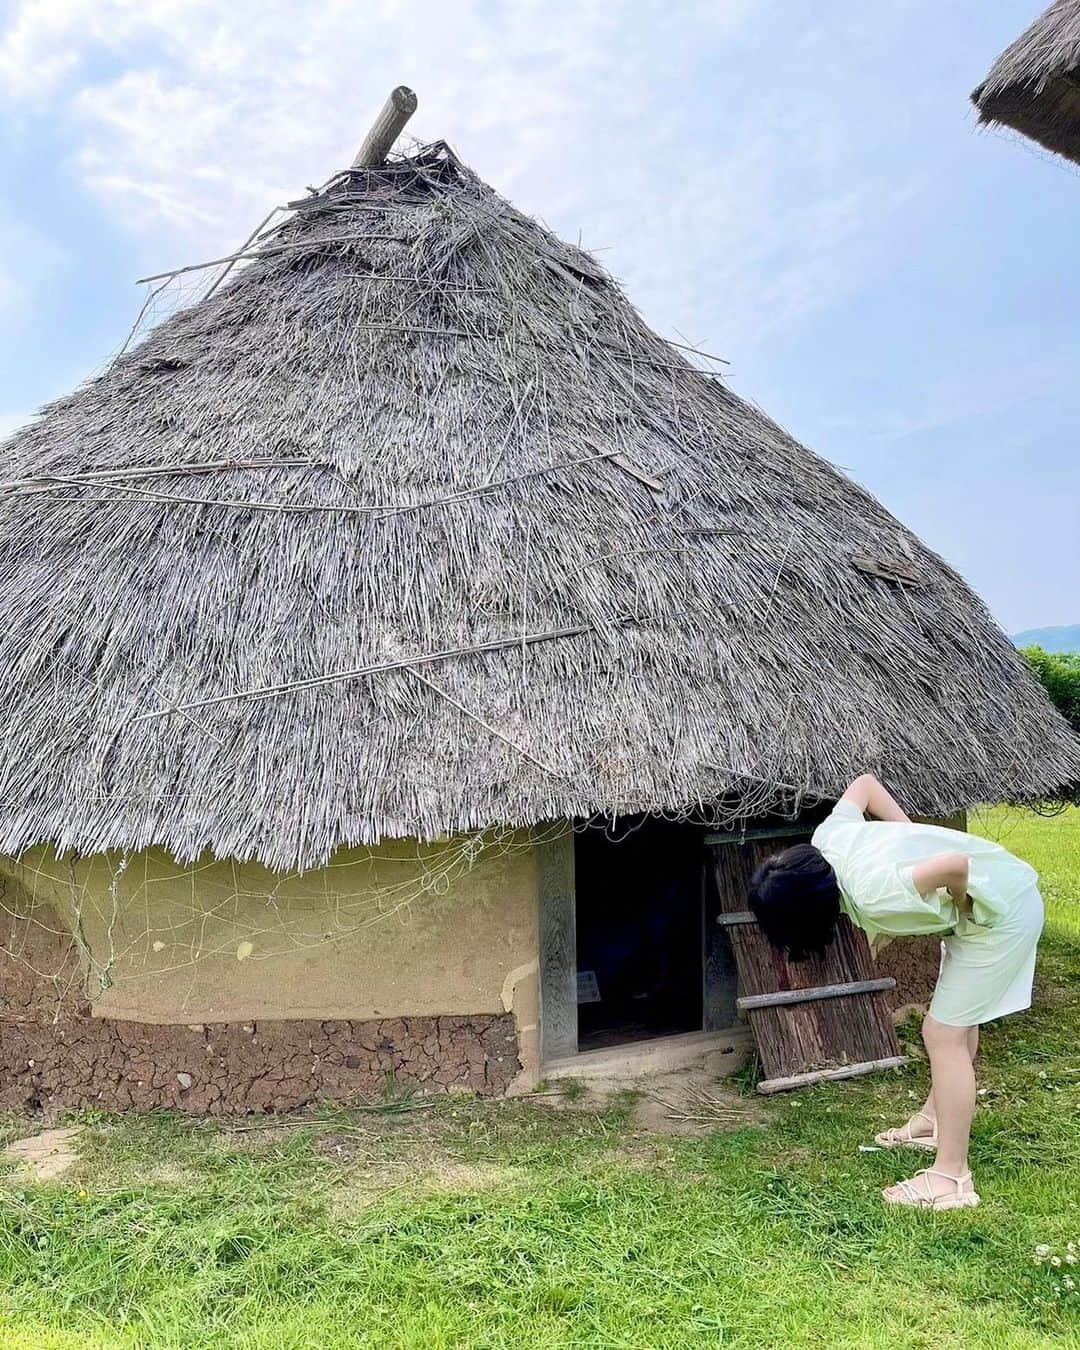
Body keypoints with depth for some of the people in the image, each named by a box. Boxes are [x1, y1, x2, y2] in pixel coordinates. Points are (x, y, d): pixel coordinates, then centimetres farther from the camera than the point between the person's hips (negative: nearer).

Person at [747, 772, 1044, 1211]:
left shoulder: (872, 895, -35)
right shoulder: (827, 839, -12)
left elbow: (955, 866, -43)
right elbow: (865, 782, 2)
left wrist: (961, 908, -22)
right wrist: (910, 832, -2)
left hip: (1003, 914, -9)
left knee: (943, 1035, -7)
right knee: (958, 1025, 22)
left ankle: (952, 1177, 0)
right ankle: (938, 1118, 39)